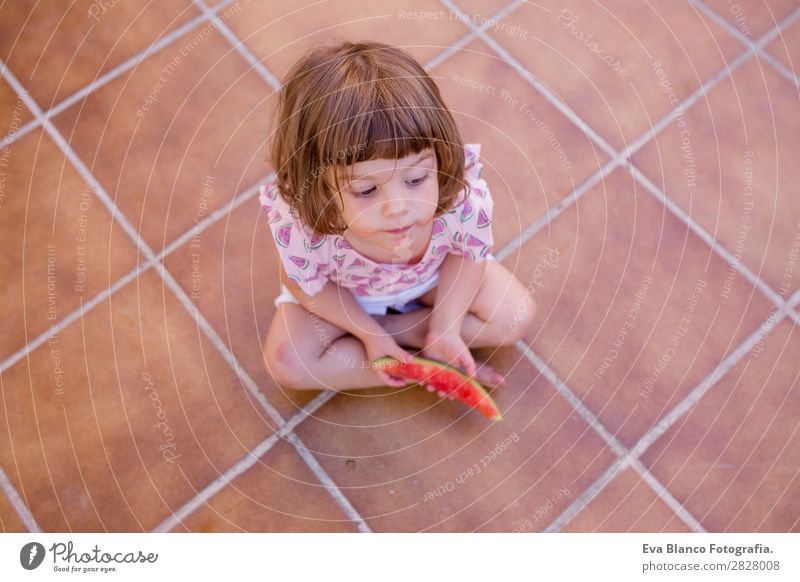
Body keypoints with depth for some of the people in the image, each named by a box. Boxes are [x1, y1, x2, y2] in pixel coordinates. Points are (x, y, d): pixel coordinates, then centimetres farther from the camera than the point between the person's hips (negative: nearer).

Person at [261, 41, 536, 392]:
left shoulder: (463, 196, -40)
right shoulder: (298, 227, -42)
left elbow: (468, 254, -16)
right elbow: (307, 285, -19)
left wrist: (445, 328, -21)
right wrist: (369, 334, -17)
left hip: (435, 276, 1)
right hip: (344, 292, -1)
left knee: (517, 317, -6)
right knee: (286, 362, -16)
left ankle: (398, 328, -2)